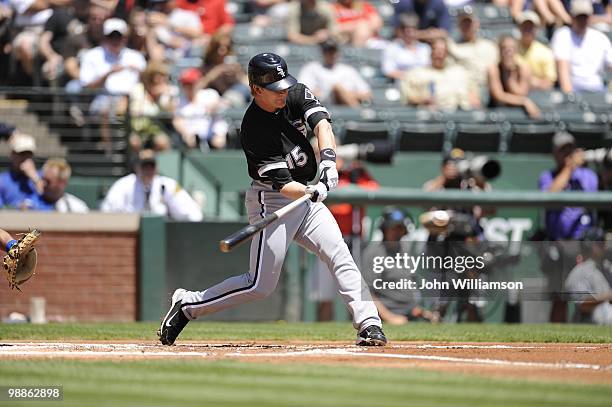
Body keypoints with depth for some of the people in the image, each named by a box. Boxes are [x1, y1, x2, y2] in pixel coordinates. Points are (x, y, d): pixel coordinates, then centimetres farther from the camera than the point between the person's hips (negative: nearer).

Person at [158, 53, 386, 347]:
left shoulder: (297, 95, -2)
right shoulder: (253, 130, -21)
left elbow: (321, 124, -18)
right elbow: (282, 184, -25)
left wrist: (328, 159, -36)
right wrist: (312, 192, -43)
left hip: (306, 195, 7)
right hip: (272, 202, -7)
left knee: (341, 257, -8)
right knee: (260, 285, -7)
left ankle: (369, 324, -11)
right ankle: (187, 305, 6)